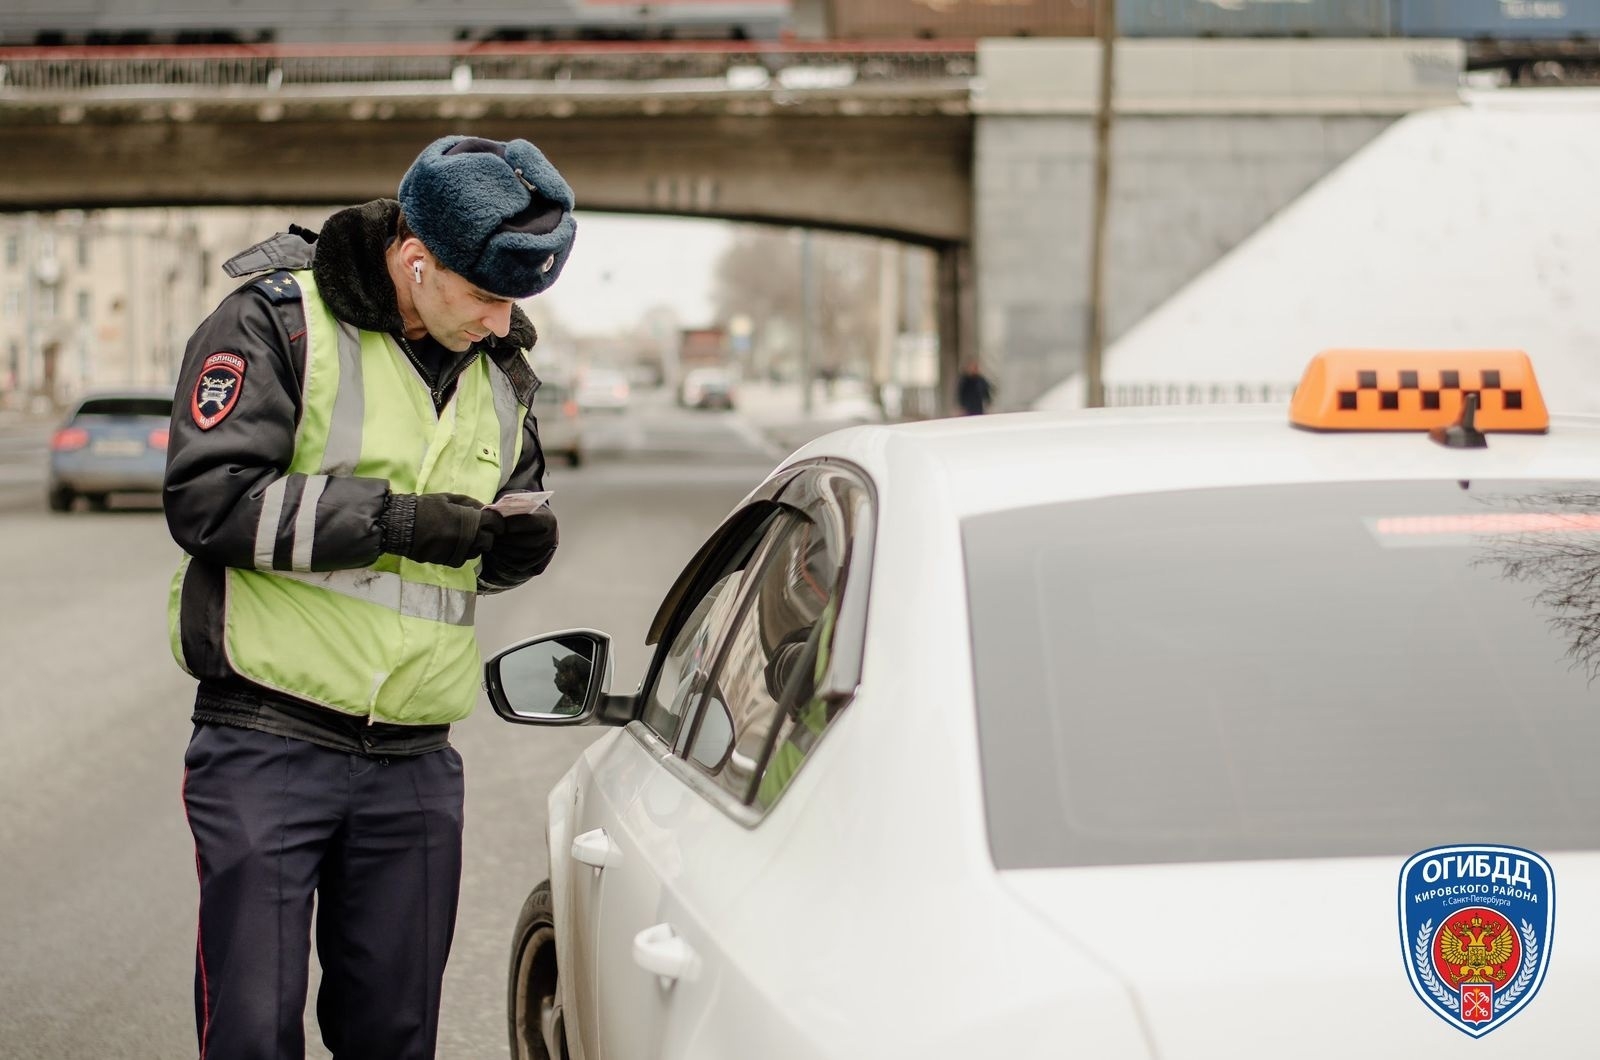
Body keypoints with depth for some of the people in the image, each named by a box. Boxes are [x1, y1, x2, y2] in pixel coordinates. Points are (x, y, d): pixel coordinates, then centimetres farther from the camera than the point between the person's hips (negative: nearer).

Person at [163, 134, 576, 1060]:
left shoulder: (501, 371, 12)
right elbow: (207, 499, -16)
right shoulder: (277, 323, -7)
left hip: (415, 763, 5)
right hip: (269, 746, -5)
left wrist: (520, 545, -3)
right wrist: (393, 519, -20)